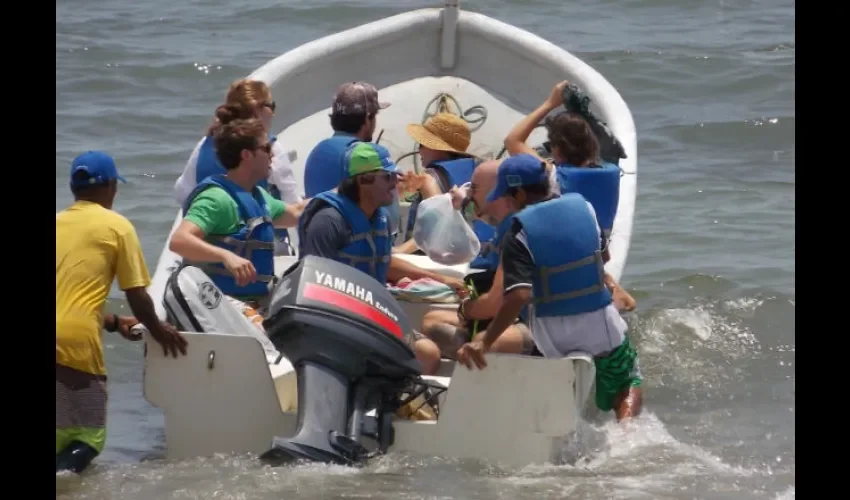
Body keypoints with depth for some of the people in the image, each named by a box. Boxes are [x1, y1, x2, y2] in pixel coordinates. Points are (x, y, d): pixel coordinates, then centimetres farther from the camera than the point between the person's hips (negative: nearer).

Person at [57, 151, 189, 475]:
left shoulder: (58, 224, 19)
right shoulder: (117, 226, 4)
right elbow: (137, 295, 3)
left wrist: (113, 323, 36)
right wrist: (157, 330, 22)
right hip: (75, 342, -4)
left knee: (64, 434, 14)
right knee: (90, 435, 6)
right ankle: (62, 473, -24)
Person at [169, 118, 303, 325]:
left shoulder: (258, 196, 19)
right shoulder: (217, 198, -13)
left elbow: (296, 214, 39)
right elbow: (179, 241, -27)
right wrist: (226, 256, -41)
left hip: (258, 301, 10)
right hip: (223, 300, -10)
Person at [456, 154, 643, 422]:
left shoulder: (518, 236, -15)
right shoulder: (585, 208, -1)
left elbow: (519, 295, -26)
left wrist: (484, 342, -29)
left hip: (553, 337, -2)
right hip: (602, 324, 2)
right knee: (628, 388, 19)